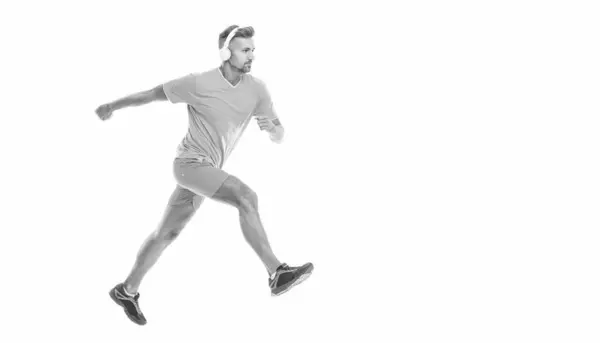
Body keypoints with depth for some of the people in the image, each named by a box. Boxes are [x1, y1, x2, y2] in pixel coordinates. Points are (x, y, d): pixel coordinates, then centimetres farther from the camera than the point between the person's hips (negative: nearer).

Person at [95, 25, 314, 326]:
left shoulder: (257, 89, -3)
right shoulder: (199, 83, -15)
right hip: (190, 164, -7)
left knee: (166, 234, 15)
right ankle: (277, 274, -31)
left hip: (207, 171, 7)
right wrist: (113, 106, 11)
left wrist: (272, 127, -27)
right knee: (246, 197, -27)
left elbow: (279, 137, -2)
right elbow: (152, 93, 0)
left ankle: (127, 291, 31)